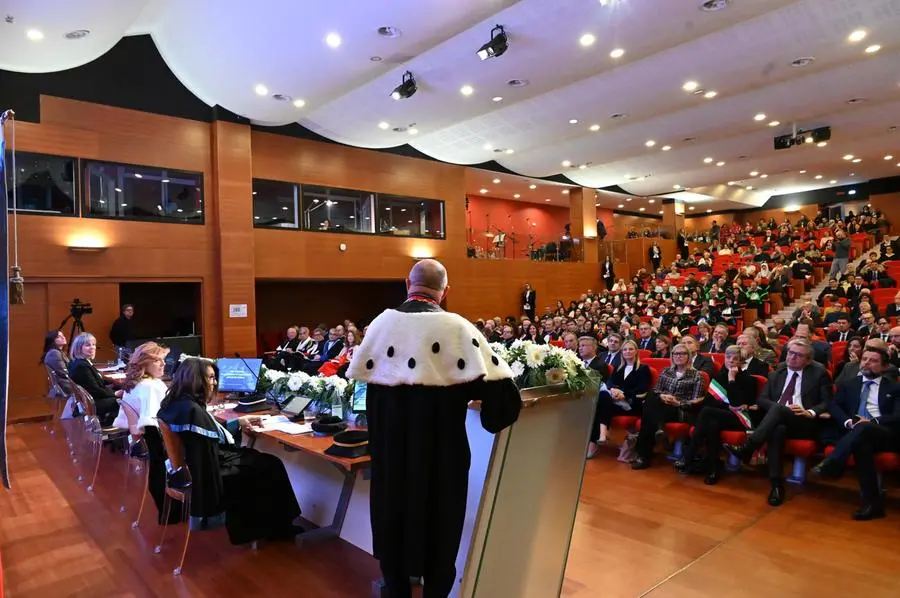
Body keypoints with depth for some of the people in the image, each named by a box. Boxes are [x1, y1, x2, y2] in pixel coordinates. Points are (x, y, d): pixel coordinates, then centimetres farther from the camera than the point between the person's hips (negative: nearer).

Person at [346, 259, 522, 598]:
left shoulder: (381, 322, -4)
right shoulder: (457, 327, -16)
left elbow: (358, 373, 10)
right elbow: (496, 383, -19)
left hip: (389, 442, 4)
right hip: (440, 443, -3)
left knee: (393, 511, 21)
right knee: (439, 519, 15)